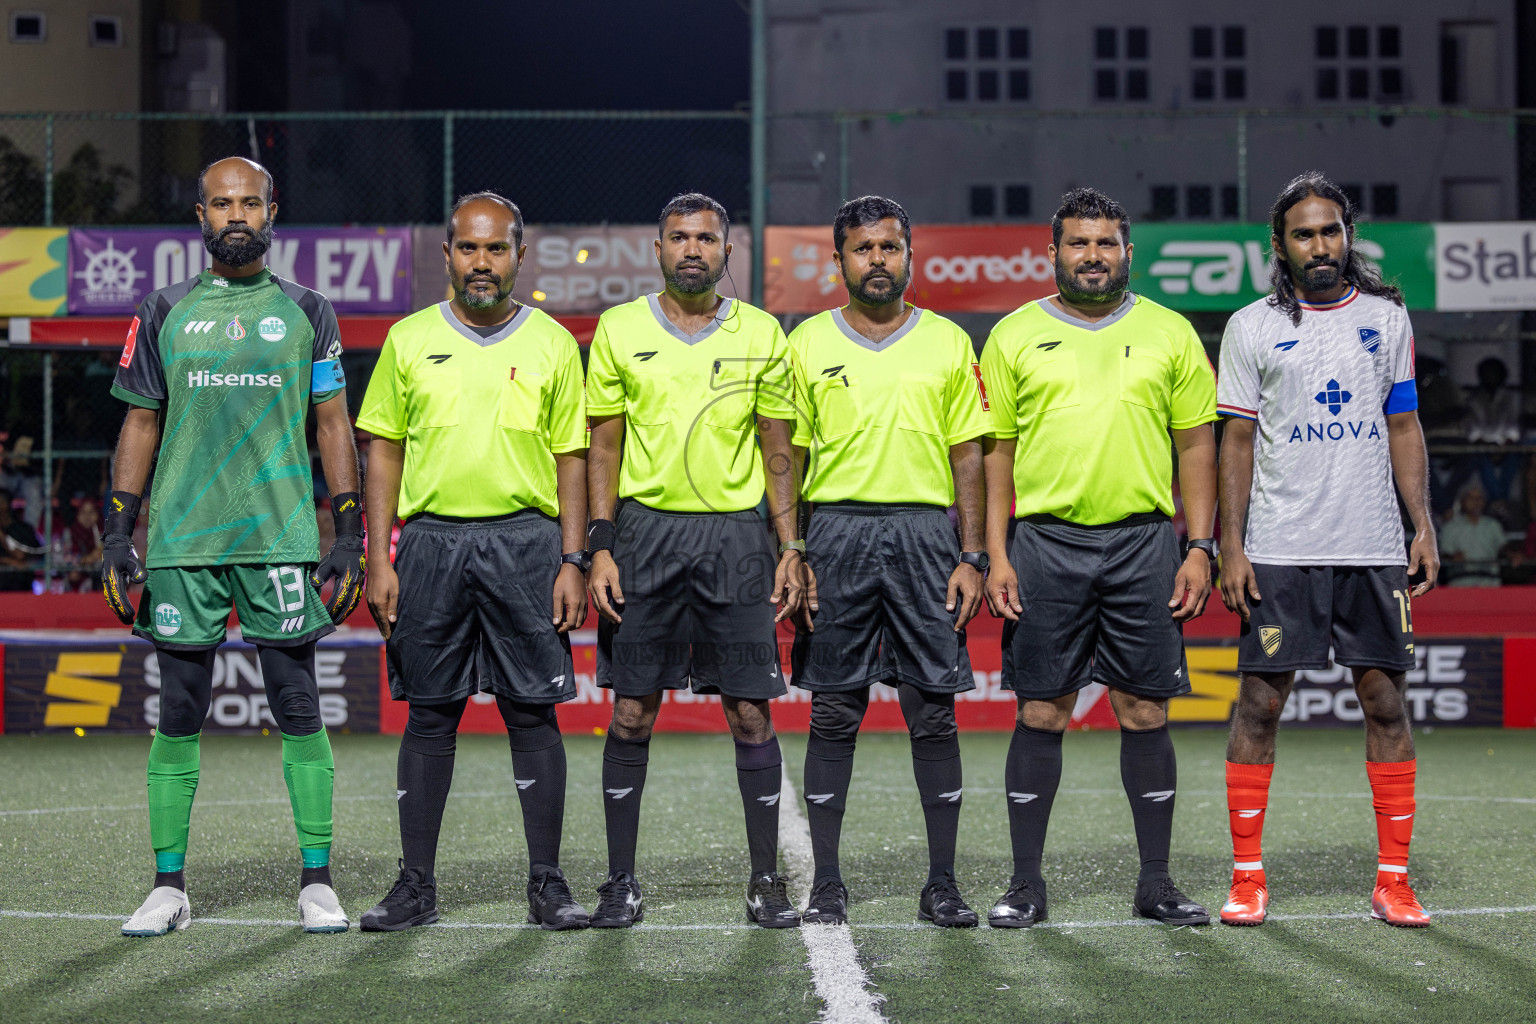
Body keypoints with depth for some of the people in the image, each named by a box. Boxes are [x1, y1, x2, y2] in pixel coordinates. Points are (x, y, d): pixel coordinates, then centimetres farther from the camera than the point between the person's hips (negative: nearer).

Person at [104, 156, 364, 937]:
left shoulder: (305, 313, 8)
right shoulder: (164, 314, 10)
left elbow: (334, 426, 8)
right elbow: (140, 425, 11)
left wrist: (350, 538, 1)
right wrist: (117, 536, 3)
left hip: (281, 538, -1)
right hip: (182, 541, 1)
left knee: (298, 709, -1)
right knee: (179, 714, 3)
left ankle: (317, 881, 7)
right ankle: (168, 886, 10)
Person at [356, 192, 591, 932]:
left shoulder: (552, 344, 6)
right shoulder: (409, 340, 8)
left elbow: (572, 459, 7)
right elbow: (384, 453, 9)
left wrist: (572, 561, -2)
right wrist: (379, 560, 1)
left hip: (526, 539, -1)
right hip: (432, 537, 1)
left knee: (533, 712, 0)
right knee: (429, 714, 4)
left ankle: (547, 883, 7)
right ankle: (416, 884, 11)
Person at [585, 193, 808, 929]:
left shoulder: (761, 335, 6)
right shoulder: (618, 330, 5)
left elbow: (777, 453, 10)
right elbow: (603, 448, 6)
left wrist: (791, 548, 2)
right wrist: (600, 548, -2)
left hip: (735, 532, 0)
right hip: (645, 529, 0)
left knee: (750, 712, 0)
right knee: (631, 711, 1)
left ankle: (766, 879, 10)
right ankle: (621, 880, 11)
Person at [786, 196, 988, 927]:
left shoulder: (948, 343, 9)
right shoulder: (808, 343, 7)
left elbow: (968, 456, 8)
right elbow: (787, 456, 8)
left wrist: (972, 557, 0)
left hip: (925, 532, 0)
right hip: (837, 531, 0)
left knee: (934, 711, 0)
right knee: (833, 713, 2)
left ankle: (942, 885, 8)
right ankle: (826, 884, 10)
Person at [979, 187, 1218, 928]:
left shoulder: (1169, 333, 8)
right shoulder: (1014, 336, 6)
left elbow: (1197, 445, 9)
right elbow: (996, 451, 6)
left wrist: (1199, 548, 1)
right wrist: (996, 557, -2)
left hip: (1142, 541, 1)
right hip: (1045, 540, -1)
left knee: (1145, 712, 3)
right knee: (1041, 713, 1)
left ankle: (1156, 883, 13)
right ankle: (1026, 884, 10)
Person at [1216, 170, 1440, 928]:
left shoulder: (1387, 317, 10)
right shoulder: (1252, 328, 4)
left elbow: (1404, 427, 12)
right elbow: (1237, 441, 4)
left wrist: (1423, 523, 2)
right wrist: (1230, 545, -4)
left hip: (1373, 548, 2)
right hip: (1280, 550, -2)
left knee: (1385, 701, 1)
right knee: (1260, 703, -2)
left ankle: (1394, 879, 8)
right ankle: (1247, 876, 7)